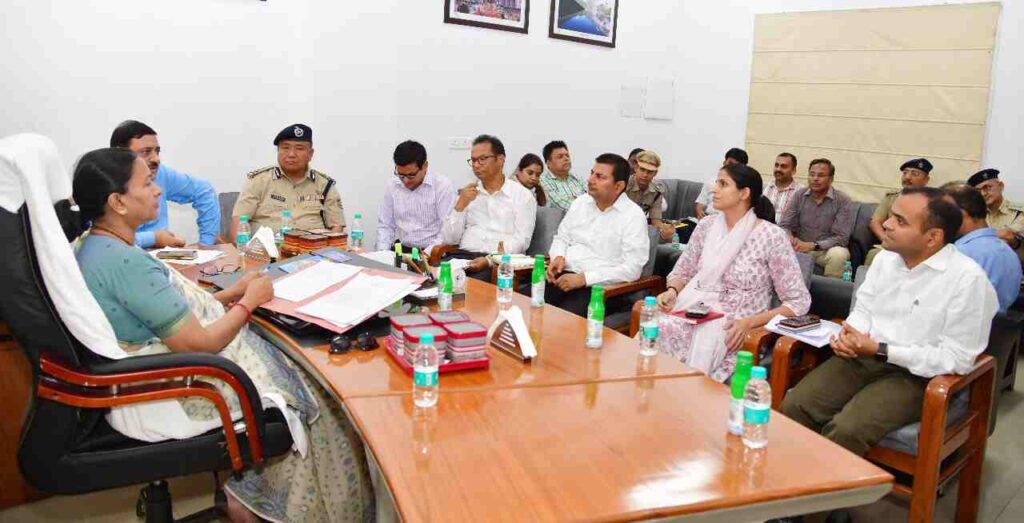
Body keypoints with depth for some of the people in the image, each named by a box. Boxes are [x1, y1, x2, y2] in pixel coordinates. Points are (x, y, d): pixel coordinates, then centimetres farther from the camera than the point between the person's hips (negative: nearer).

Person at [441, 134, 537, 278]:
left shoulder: (522, 195, 6)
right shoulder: (468, 193, 18)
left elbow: (521, 240, -6)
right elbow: (449, 239, 11)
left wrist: (490, 260, -20)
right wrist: (461, 205, -2)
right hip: (464, 255, 4)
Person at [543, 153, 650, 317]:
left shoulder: (633, 216, -5)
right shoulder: (580, 203, 13)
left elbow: (632, 268, -13)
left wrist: (584, 278, -18)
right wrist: (558, 257, -2)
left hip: (598, 285, -5)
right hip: (563, 276, 5)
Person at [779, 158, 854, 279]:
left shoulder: (843, 201, -8)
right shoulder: (799, 195, 2)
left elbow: (841, 238, -14)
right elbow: (785, 226, 1)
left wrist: (813, 245, -28)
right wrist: (791, 239, -23)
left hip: (827, 250, -2)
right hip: (801, 247, 2)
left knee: (838, 253, -34)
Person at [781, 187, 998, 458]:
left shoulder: (968, 278, -14)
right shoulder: (886, 257, 5)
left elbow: (957, 359, -14)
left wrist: (880, 350, -18)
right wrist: (850, 336, -9)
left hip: (914, 374, -5)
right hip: (862, 358, 6)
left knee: (846, 430, -28)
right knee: (794, 406, -16)